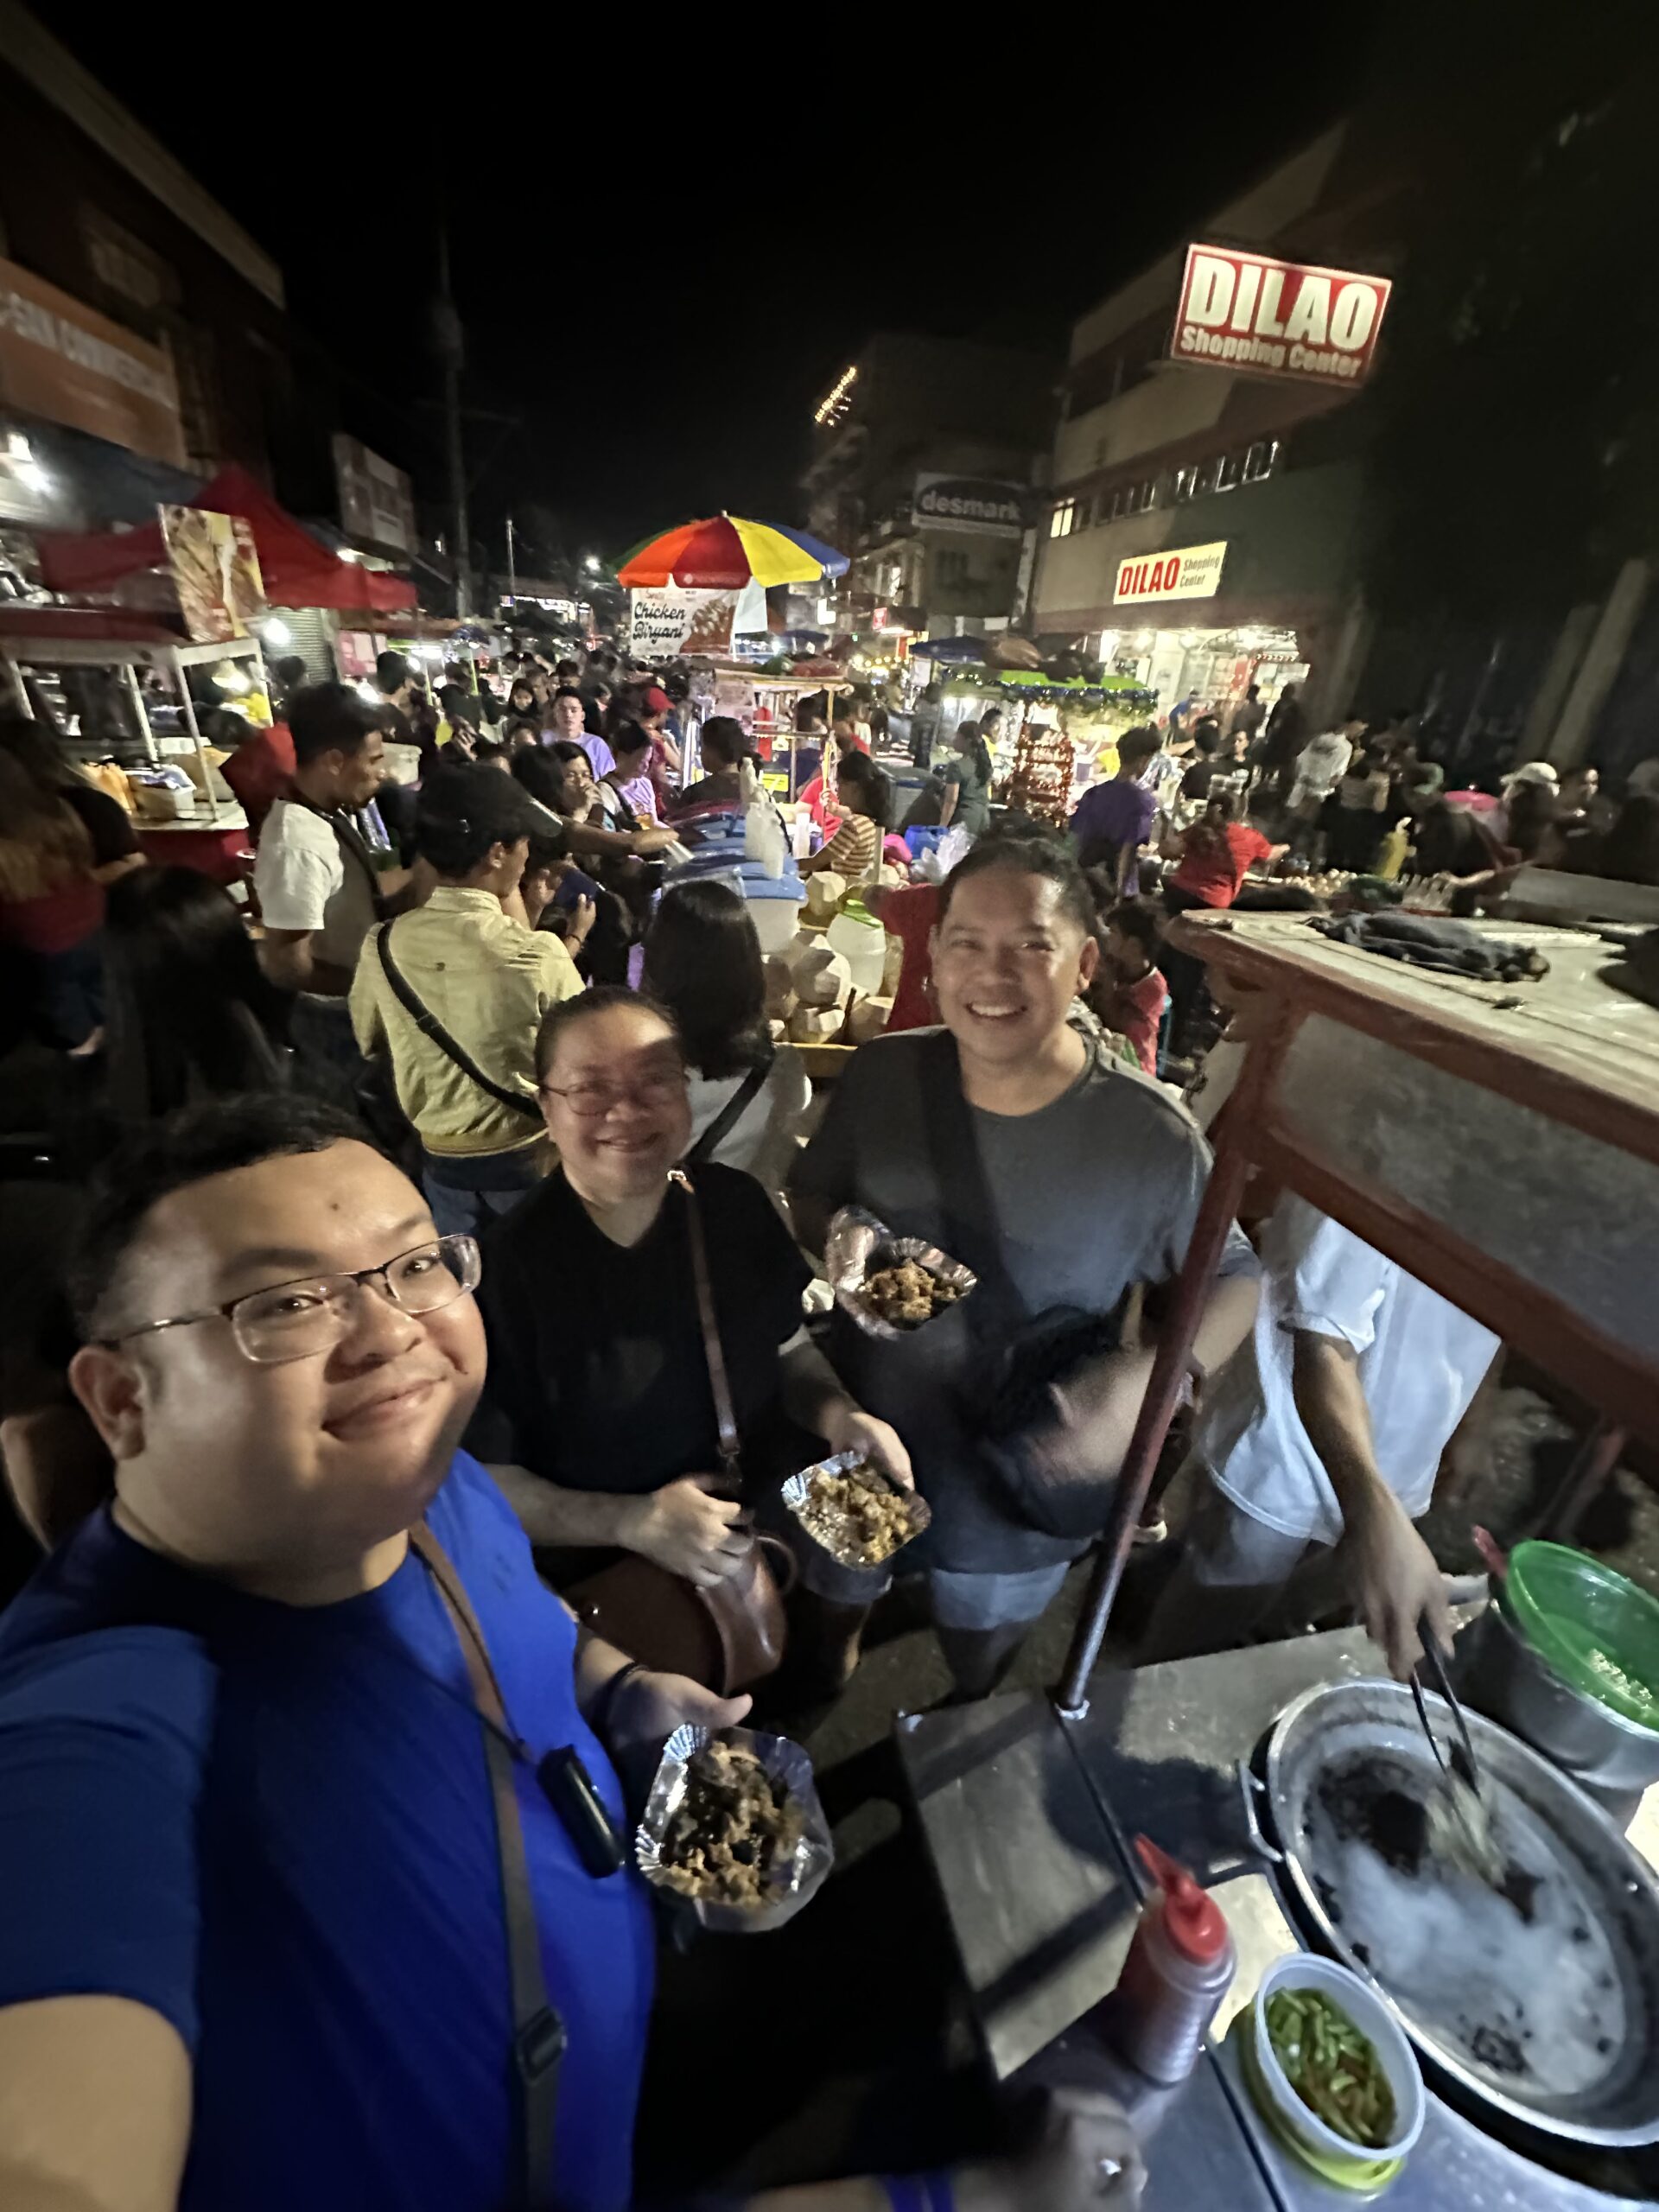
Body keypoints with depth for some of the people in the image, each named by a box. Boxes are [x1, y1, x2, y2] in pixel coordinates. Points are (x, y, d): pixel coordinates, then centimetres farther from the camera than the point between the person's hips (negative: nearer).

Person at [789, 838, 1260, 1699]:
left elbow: (1233, 1280, -8)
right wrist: (840, 1239, -23)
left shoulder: (1153, 1137, -23)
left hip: (1025, 1489, -1)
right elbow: (808, 1196, -1)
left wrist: (1153, 1376, -26)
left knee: (978, 1669, 31)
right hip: (859, 1447, 2)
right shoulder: (882, 1073, -17)